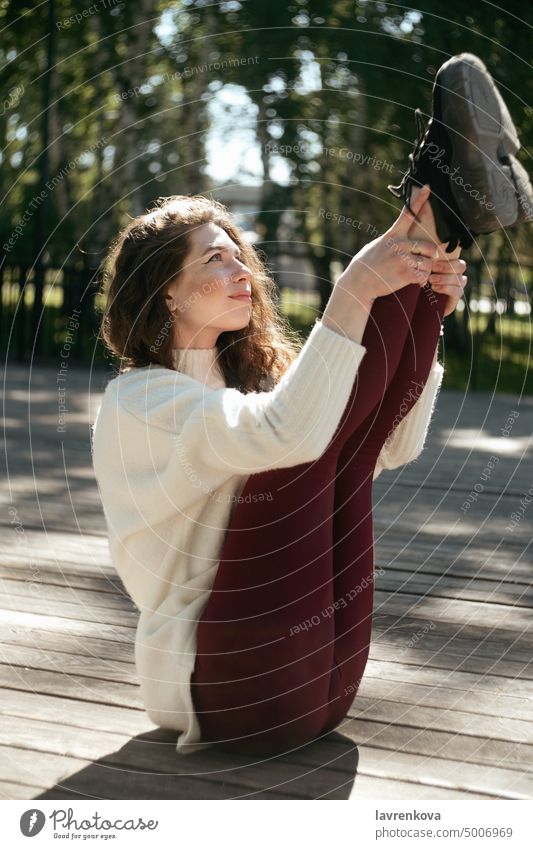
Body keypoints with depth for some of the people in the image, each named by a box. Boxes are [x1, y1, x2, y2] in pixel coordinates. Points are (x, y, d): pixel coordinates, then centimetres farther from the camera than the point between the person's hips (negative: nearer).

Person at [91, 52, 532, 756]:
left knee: (339, 431, -10)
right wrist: (354, 292, -27)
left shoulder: (250, 378, 18)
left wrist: (423, 315, 0)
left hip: (318, 683, 8)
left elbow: (391, 445, 12)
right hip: (224, 692, -7)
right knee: (302, 449, -20)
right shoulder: (136, 402, -8)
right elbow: (283, 432, -28)